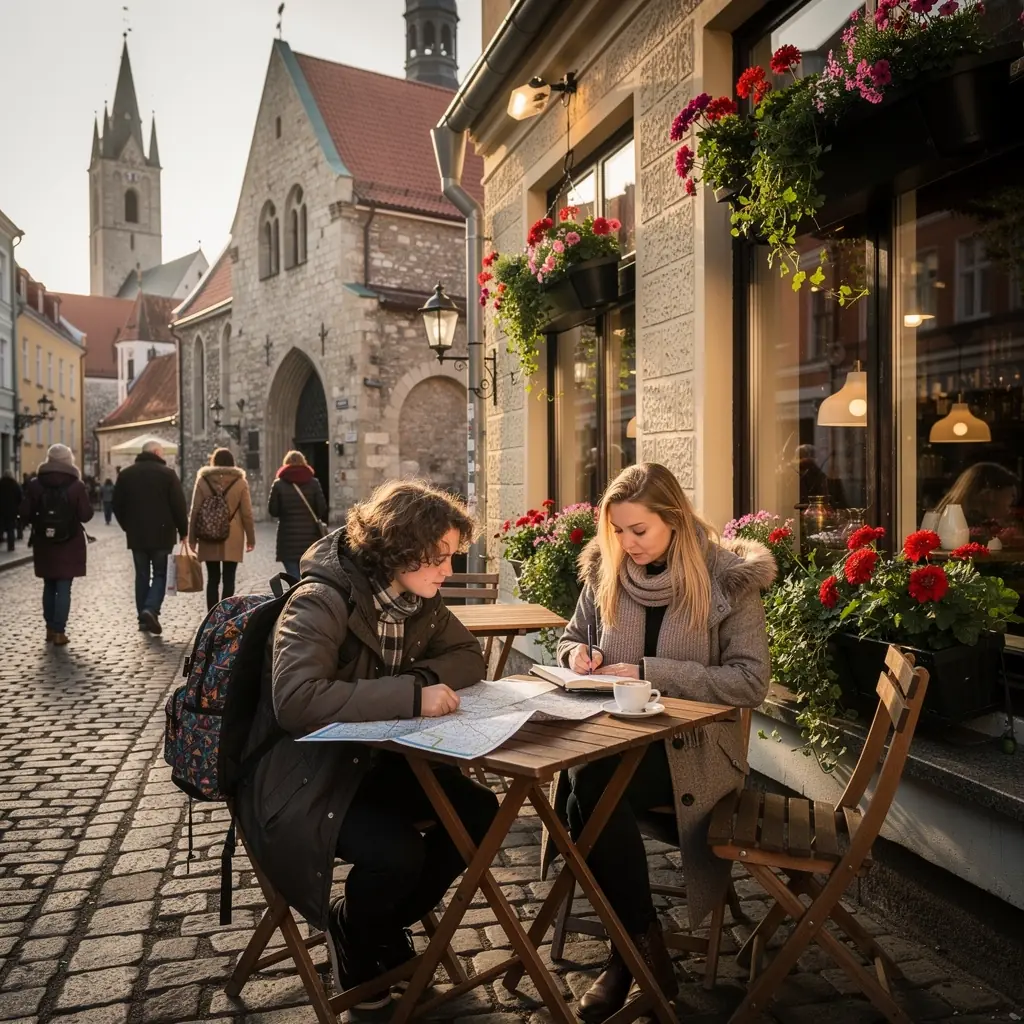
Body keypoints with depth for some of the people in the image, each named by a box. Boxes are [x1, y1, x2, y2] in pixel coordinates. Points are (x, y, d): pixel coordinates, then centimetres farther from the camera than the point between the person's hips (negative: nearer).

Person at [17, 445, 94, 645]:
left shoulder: (35, 484, -2)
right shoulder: (76, 485, -9)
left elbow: (24, 514, -3)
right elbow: (86, 515, -9)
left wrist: (37, 521, 17)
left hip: (43, 544, 3)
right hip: (69, 545, -3)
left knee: (49, 587, 17)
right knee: (63, 588, 1)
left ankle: (50, 628, 21)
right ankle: (59, 632, -1)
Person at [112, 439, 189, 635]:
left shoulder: (126, 474, 8)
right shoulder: (167, 473, -6)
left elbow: (117, 505, 10)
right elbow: (179, 505, -9)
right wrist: (183, 531, 0)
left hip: (136, 534, 4)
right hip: (161, 533, -4)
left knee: (142, 575, 11)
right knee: (159, 574, 5)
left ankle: (143, 617, 11)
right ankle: (151, 609, -16)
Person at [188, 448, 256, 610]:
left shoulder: (203, 480, 2)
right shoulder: (240, 482, -1)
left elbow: (195, 511, 2)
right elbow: (247, 513, -1)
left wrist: (192, 538, 8)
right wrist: (250, 538, 7)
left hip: (208, 539, 1)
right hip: (232, 539, -1)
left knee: (213, 579, 8)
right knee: (228, 579, 2)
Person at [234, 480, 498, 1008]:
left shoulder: (419, 600, -1)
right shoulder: (321, 602, -26)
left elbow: (470, 658, 5)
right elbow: (295, 699, -38)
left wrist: (423, 676, -17)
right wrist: (409, 695, -38)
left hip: (377, 759, 8)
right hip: (302, 776, -7)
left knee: (479, 811, -7)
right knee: (396, 850, -27)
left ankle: (385, 922, 16)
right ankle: (354, 935, 10)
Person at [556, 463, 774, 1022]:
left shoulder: (728, 578, -9)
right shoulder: (604, 570, 3)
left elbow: (750, 681, -14)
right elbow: (571, 638, 17)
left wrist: (649, 672, -22)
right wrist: (577, 654, -9)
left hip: (693, 745, -4)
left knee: (591, 790, -30)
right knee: (583, 787, -29)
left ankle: (637, 948, -8)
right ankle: (641, 946, -9)